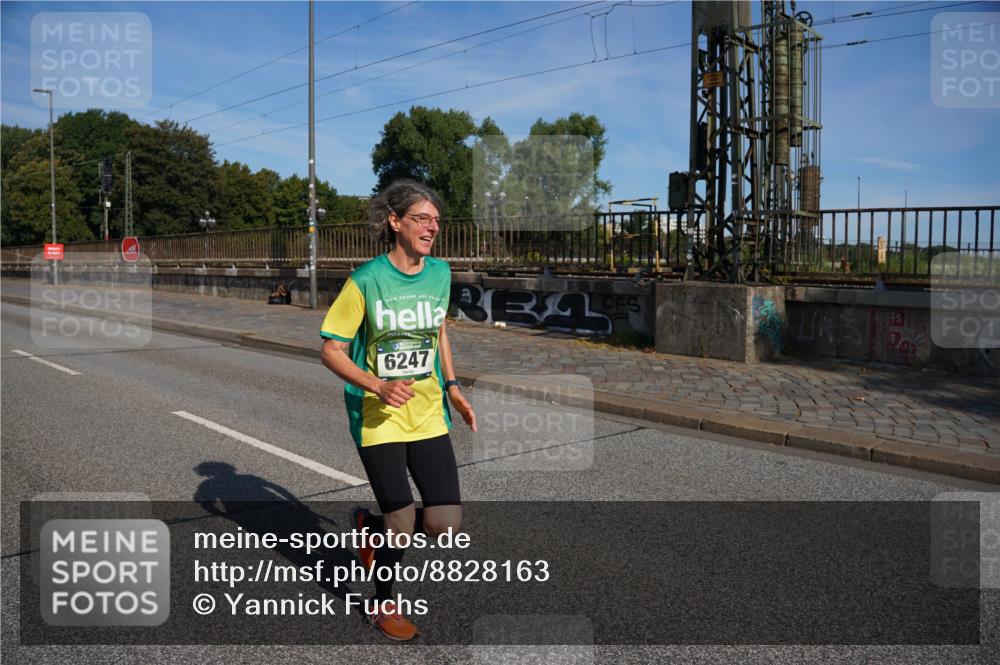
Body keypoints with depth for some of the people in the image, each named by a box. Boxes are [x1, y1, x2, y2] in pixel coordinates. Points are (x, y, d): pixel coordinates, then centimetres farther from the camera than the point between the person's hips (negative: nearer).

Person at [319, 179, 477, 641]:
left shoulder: (440, 273, 2)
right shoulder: (366, 281, -13)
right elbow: (331, 350, -9)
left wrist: (452, 388, 11)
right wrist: (378, 386, -24)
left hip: (428, 416, 5)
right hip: (377, 418, -4)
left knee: (444, 523, -2)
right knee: (403, 522, -2)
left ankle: (371, 529, 30)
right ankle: (382, 605, 30)